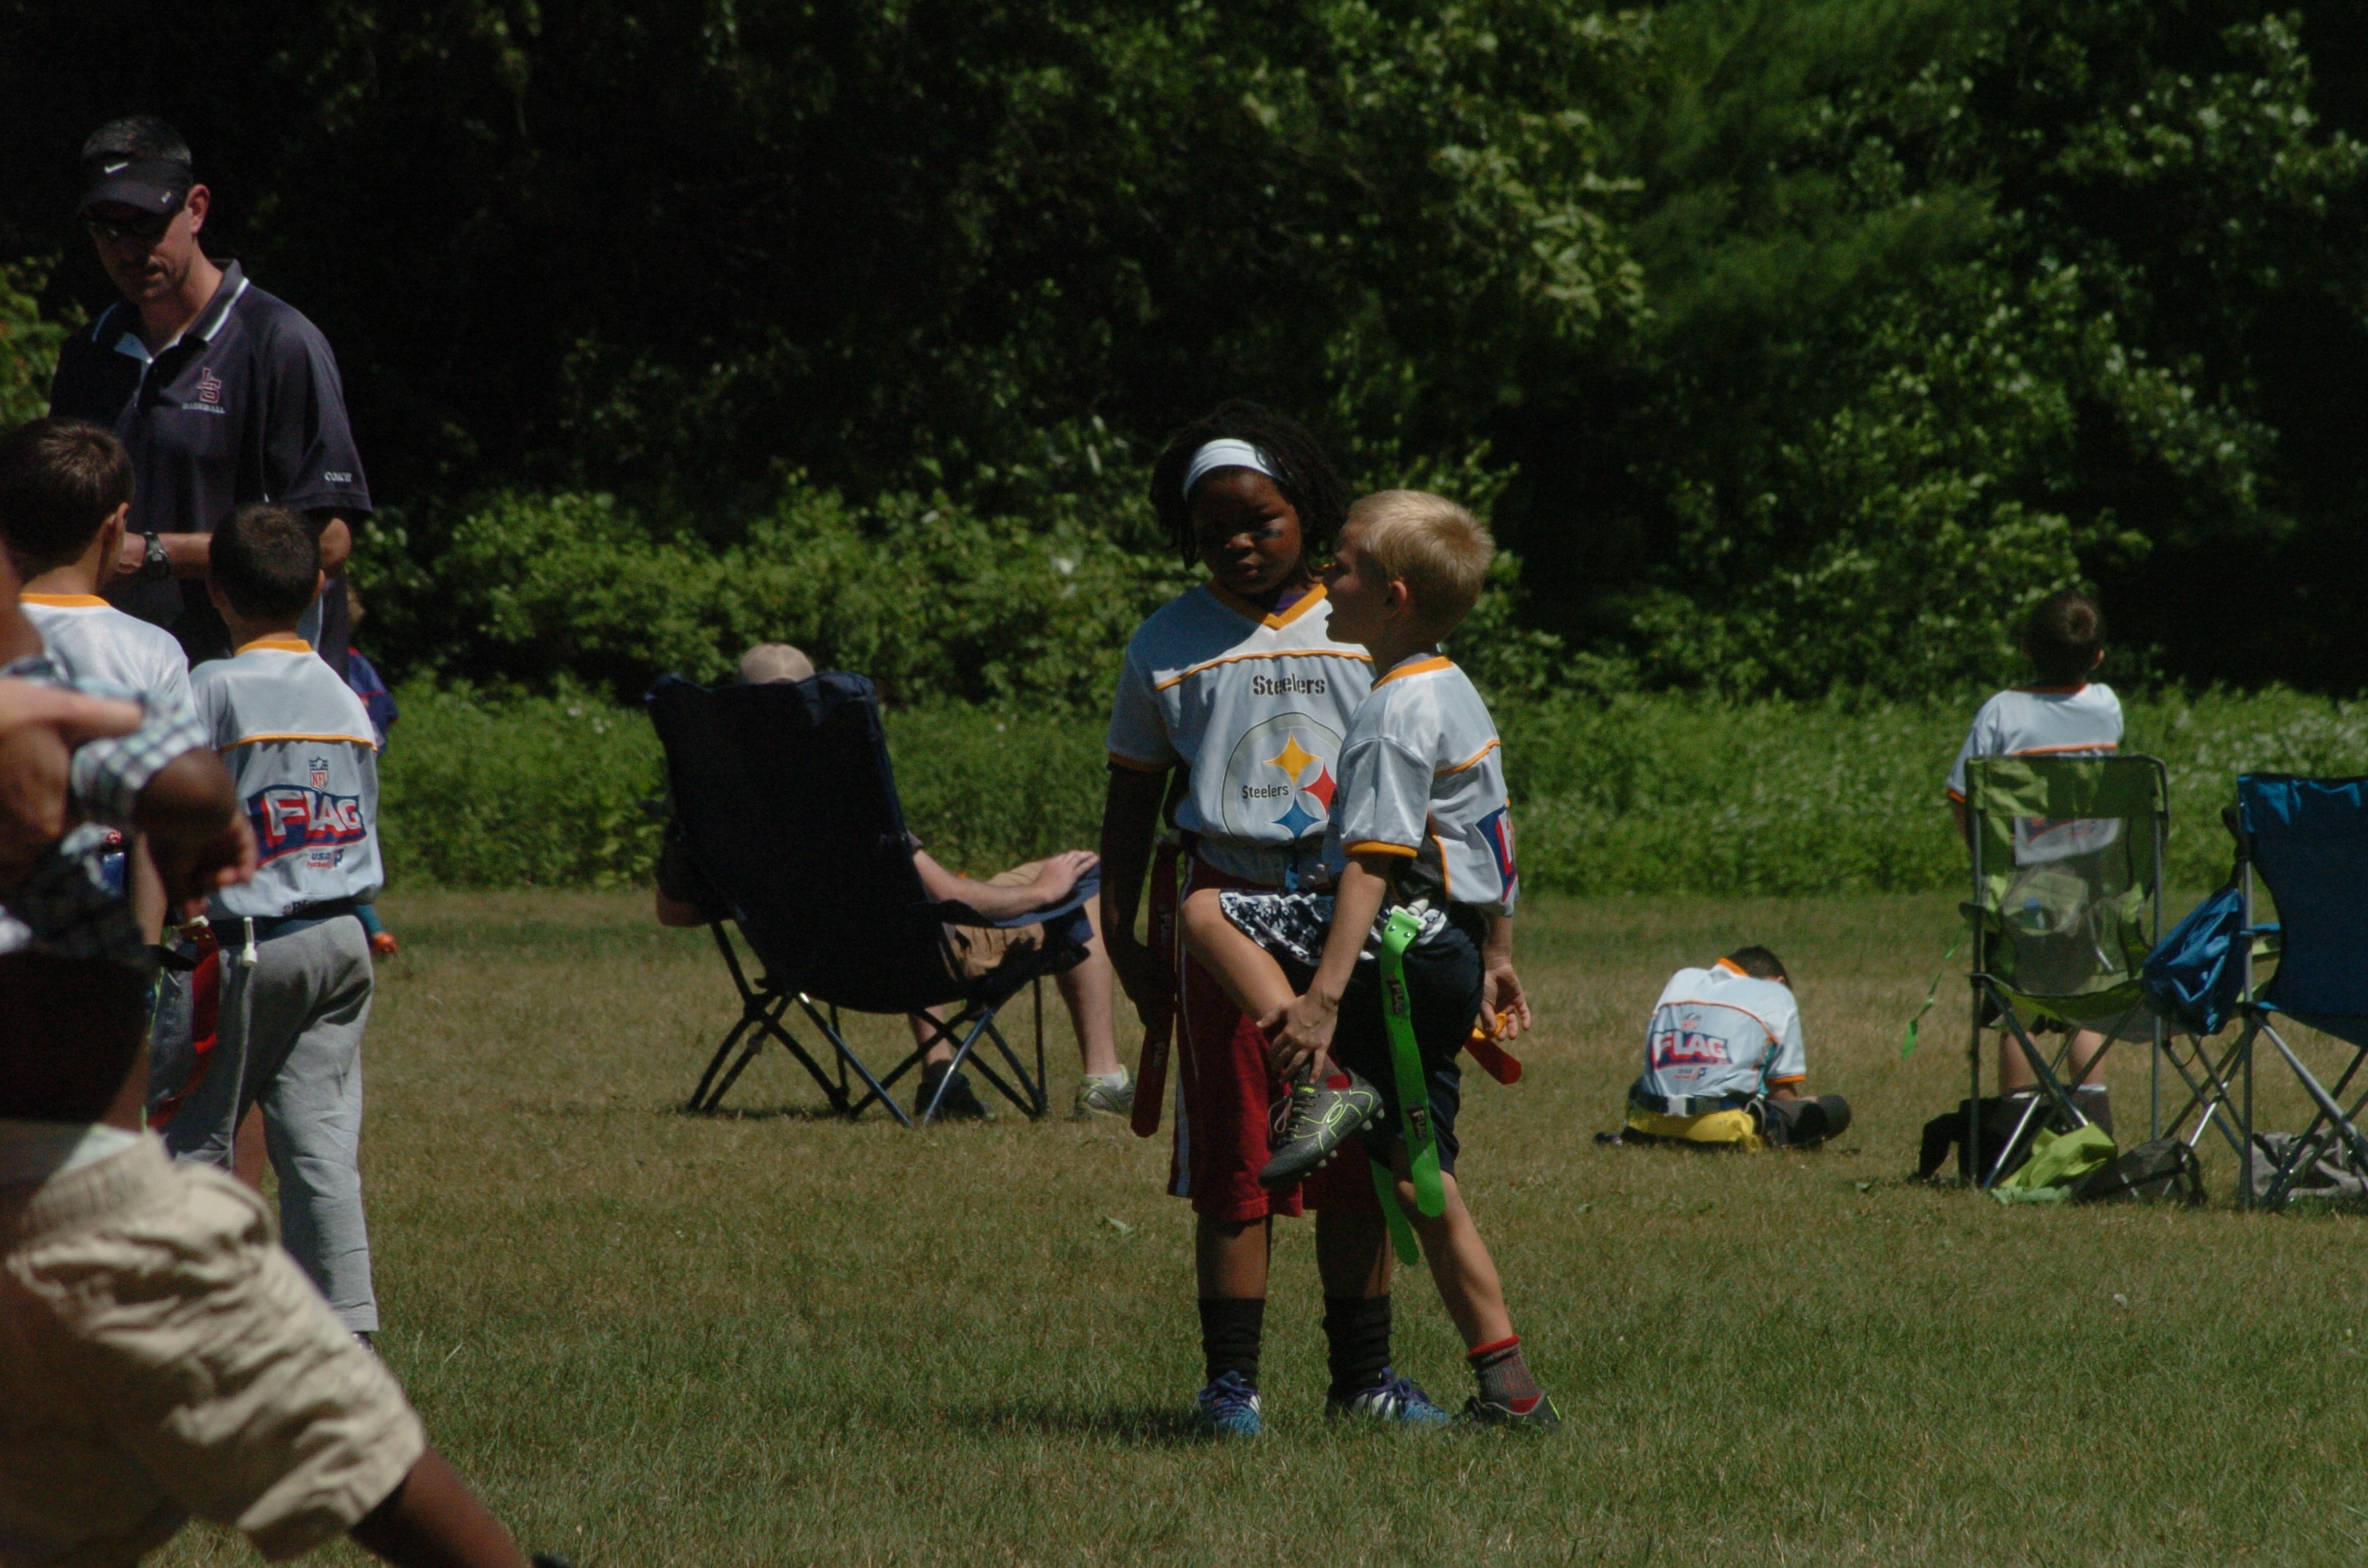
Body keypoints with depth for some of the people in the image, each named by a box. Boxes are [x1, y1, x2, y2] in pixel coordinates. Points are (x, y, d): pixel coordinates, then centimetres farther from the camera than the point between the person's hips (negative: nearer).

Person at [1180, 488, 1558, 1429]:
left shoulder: (1396, 713, -13)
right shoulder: (1459, 695, 18)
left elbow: (1373, 862, -21)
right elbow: (1494, 840, 26)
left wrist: (1323, 995, -27)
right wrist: (1496, 957, 35)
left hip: (1404, 942, -9)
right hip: (1452, 956, 10)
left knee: (1208, 911, -9)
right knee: (1417, 1172, 11)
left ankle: (1324, 1083, -20)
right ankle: (1507, 1387, 9)